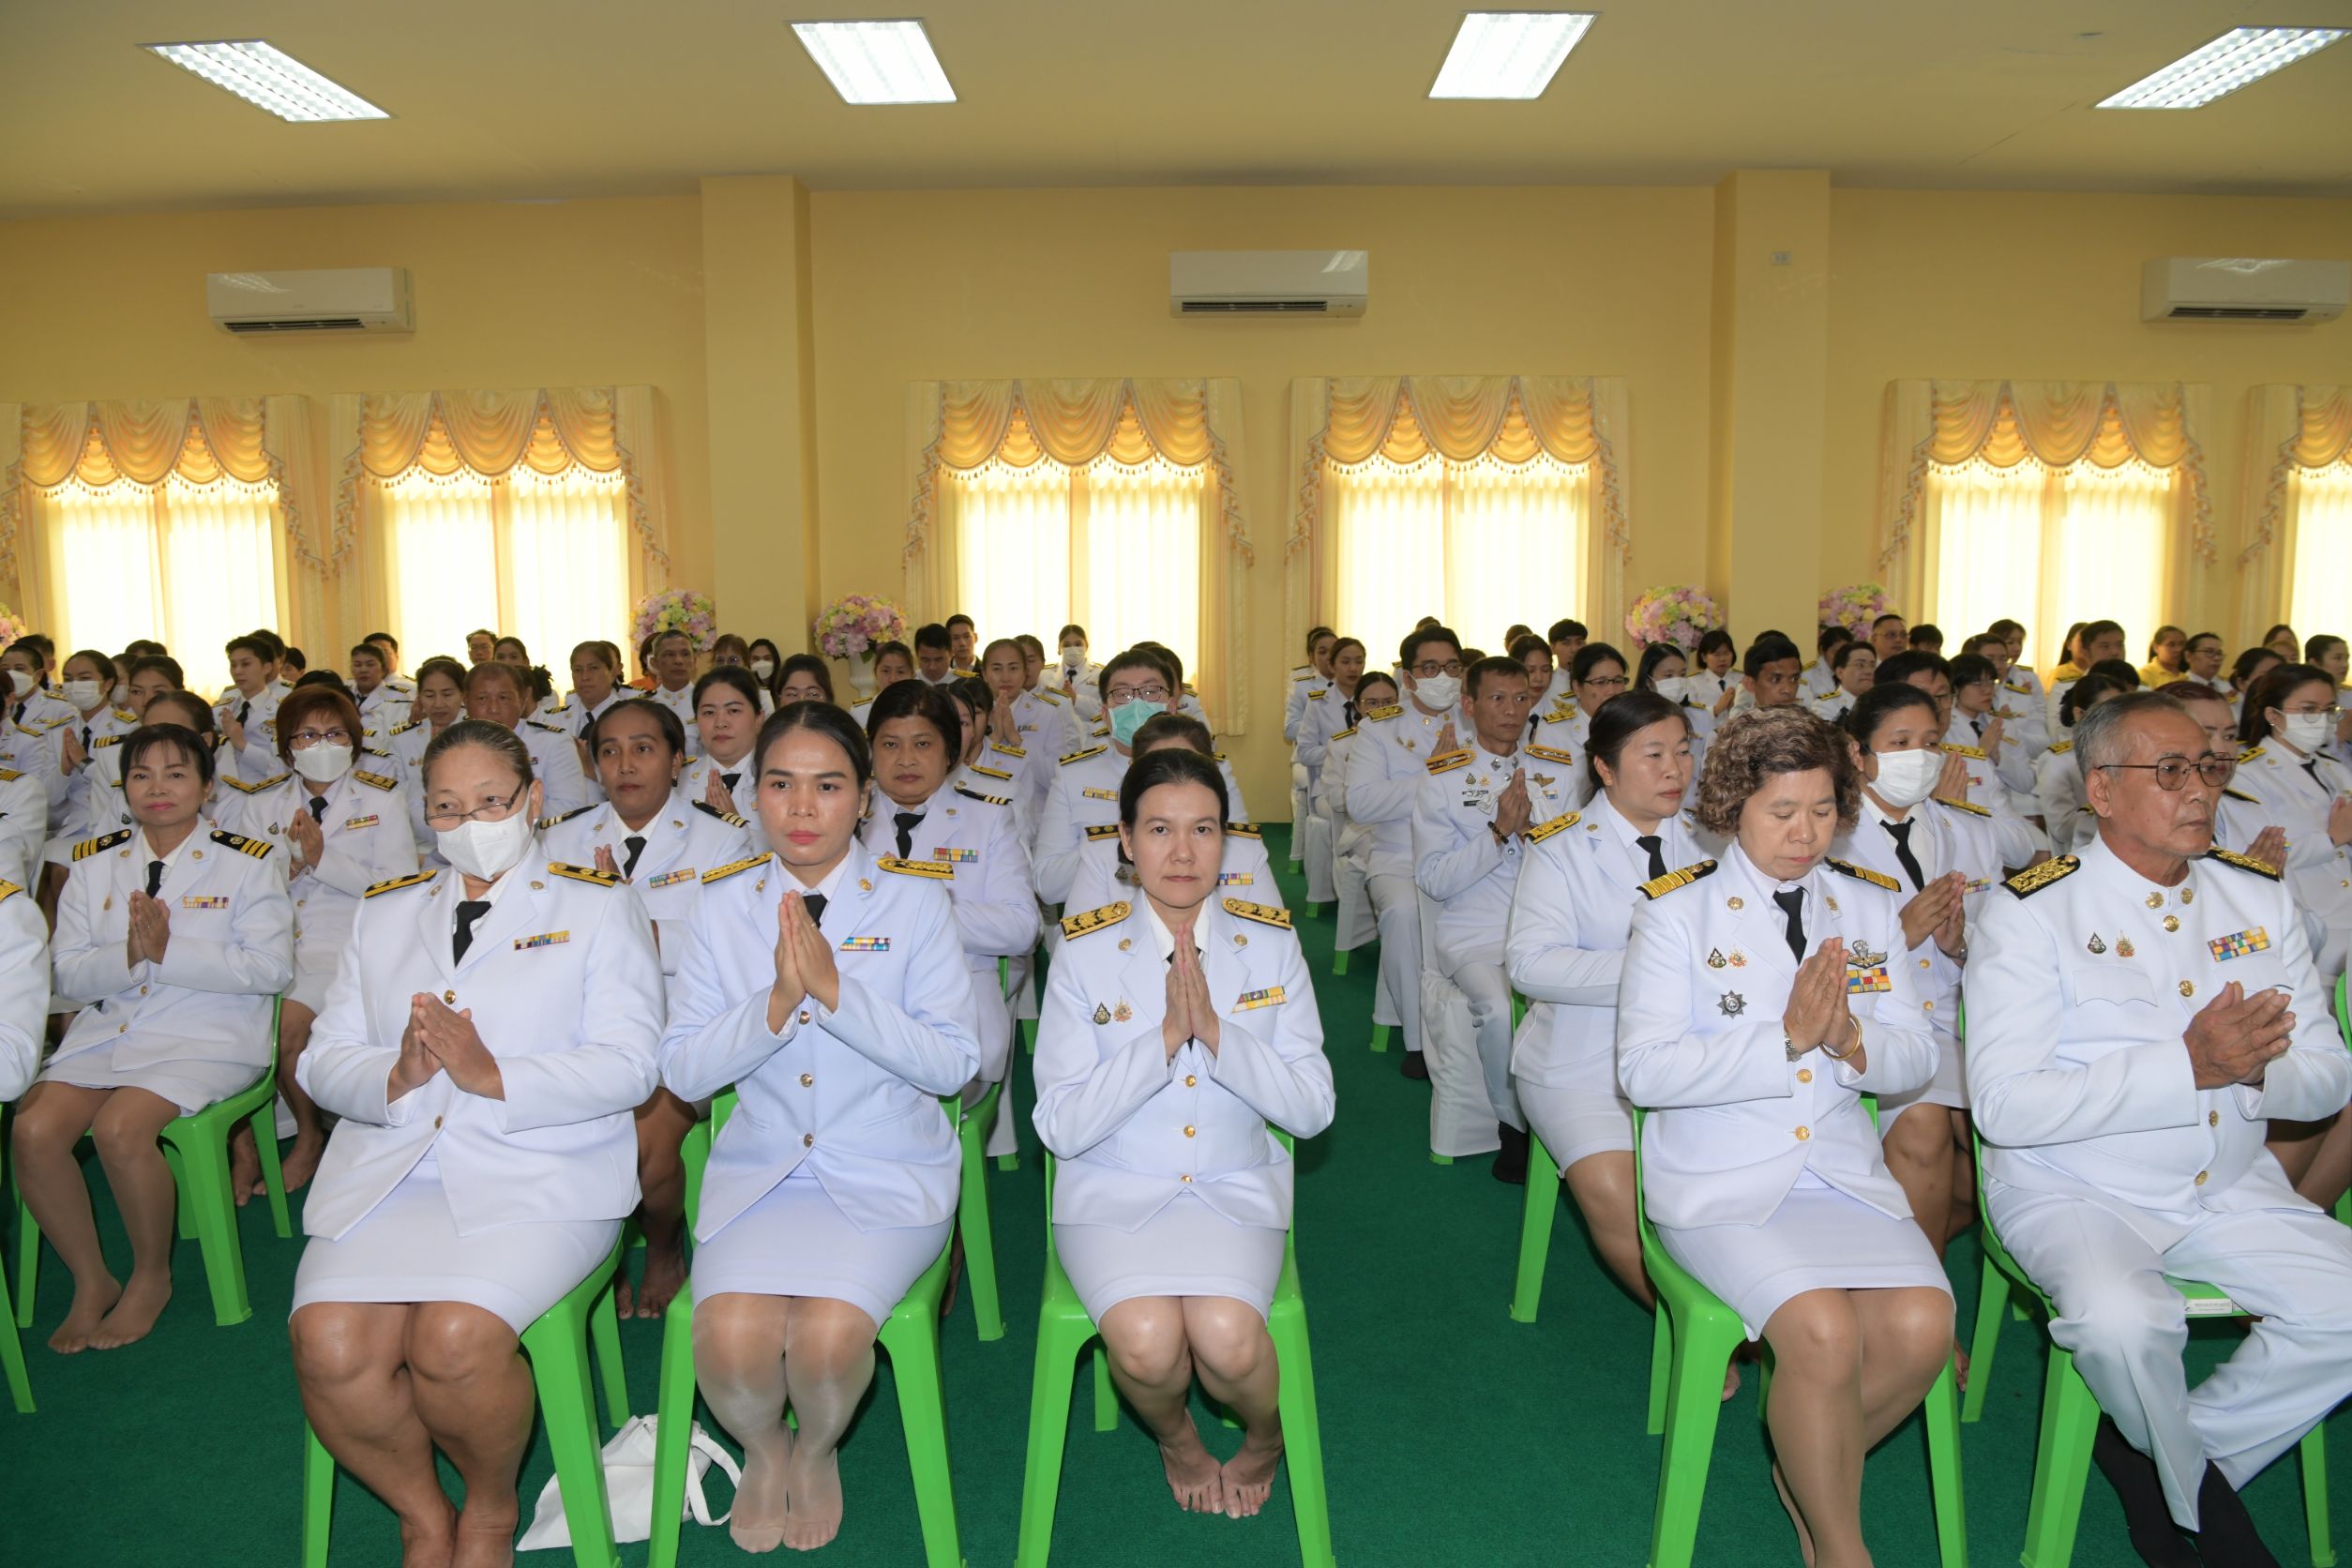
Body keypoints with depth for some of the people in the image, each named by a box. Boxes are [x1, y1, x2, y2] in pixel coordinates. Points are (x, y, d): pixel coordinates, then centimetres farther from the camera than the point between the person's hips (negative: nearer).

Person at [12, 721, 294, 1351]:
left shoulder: (247, 863, 0)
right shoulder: (94, 864, 12)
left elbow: (271, 967, -10)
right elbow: (66, 975, 7)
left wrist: (168, 952, -18)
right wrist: (128, 957, -14)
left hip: (208, 1036, -4)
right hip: (104, 1031, 5)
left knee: (120, 1128, -28)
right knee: (33, 1129, -20)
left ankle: (152, 1278, -3)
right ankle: (91, 1281, 1)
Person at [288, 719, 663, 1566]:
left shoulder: (599, 905, 8)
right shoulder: (385, 912, 21)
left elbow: (629, 1065, -4)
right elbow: (323, 1058, 13)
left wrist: (494, 1077, -17)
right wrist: (394, 1079, -10)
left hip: (538, 1176, -3)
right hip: (387, 1174, 4)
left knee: (456, 1337, -28)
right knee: (327, 1343, -22)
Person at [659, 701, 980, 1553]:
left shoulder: (917, 899, -3)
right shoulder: (724, 904, 4)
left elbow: (953, 1063, -10)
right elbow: (681, 1069, -2)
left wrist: (836, 992, -21)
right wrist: (776, 1003, -19)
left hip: (887, 1171, -2)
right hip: (759, 1164, 2)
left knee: (828, 1335, -25)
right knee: (730, 1337, -24)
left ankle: (818, 1452, 13)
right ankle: (762, 1448, 14)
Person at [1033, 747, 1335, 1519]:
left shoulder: (1270, 943, -1)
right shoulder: (1085, 952, -5)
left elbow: (1313, 1109, -5)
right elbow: (1061, 1127, -10)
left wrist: (1216, 1032, -20)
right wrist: (1165, 1037, -21)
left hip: (1236, 1188, 1)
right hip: (1115, 1191, -1)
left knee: (1226, 1339, -26)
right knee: (1148, 1342, -27)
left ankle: (1266, 1435, 12)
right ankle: (1175, 1438, 11)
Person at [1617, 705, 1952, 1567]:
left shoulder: (1869, 905, 10)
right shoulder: (1676, 909, -4)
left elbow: (1916, 1060, 9)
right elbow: (1643, 1070, -13)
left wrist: (1852, 1039, -14)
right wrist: (1787, 1038, -20)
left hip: (1842, 1171, 5)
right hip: (1721, 1180, -4)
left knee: (1922, 1325, -21)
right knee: (1824, 1332, -26)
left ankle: (1809, 1472, 9)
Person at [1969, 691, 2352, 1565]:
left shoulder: (2258, 897, 7)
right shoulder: (2030, 911, -11)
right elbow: (2004, 1105, -20)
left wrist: (2255, 1067, -17)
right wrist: (2188, 1065, -25)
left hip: (2229, 1189, 6)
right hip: (2075, 1192, -6)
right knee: (2123, 1320, -32)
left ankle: (2149, 1456, 8)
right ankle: (2199, 1493, 5)